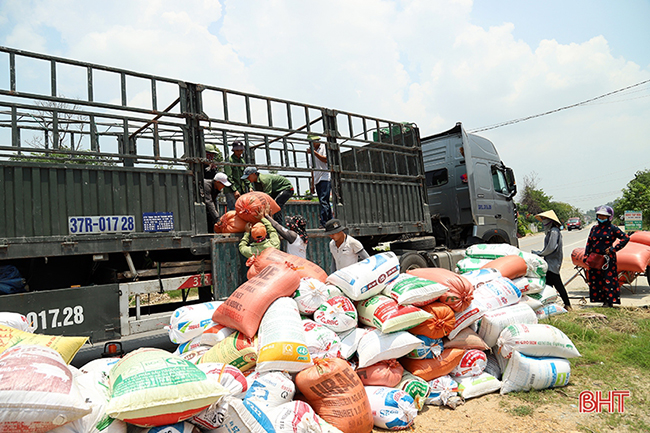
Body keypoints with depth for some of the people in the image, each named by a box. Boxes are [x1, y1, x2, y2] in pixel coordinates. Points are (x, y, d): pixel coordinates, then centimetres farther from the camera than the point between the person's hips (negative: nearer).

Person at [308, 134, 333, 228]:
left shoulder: (324, 148, 3)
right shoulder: (312, 152, 23)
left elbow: (326, 160, -15)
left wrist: (315, 152, -16)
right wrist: (312, 184, 19)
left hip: (325, 178, -8)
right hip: (317, 180, 8)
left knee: (323, 201, -18)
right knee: (324, 202, 5)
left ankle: (323, 223, -23)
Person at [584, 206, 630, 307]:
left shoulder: (612, 228, -1)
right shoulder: (594, 228, 15)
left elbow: (626, 238, -4)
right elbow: (589, 242, 18)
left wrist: (613, 248, -10)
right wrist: (586, 255, 10)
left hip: (608, 258, -6)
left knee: (609, 279, -4)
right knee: (595, 279, 5)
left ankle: (610, 300, 3)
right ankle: (603, 299, 15)